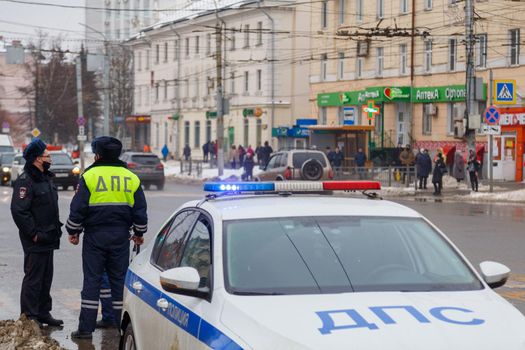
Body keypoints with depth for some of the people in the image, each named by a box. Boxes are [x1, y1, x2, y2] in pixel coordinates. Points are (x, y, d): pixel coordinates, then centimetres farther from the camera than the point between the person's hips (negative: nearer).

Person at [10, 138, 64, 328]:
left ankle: (43, 313, 24)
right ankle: (29, 316, 3)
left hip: (48, 239, 9)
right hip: (35, 241, -9)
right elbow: (18, 211, -22)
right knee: (33, 278, -4)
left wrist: (55, 228, 15)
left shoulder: (46, 178, 14)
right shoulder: (25, 181, -17)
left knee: (46, 278, 15)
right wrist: (34, 233, -19)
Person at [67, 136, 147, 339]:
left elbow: (78, 208, -6)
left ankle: (86, 328, 0)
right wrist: (139, 233, 23)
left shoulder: (89, 176, -6)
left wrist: (73, 231, 7)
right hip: (120, 237, 3)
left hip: (95, 236, -2)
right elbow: (140, 210, 9)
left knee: (91, 280, 1)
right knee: (120, 280, 8)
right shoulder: (131, 178, 5)